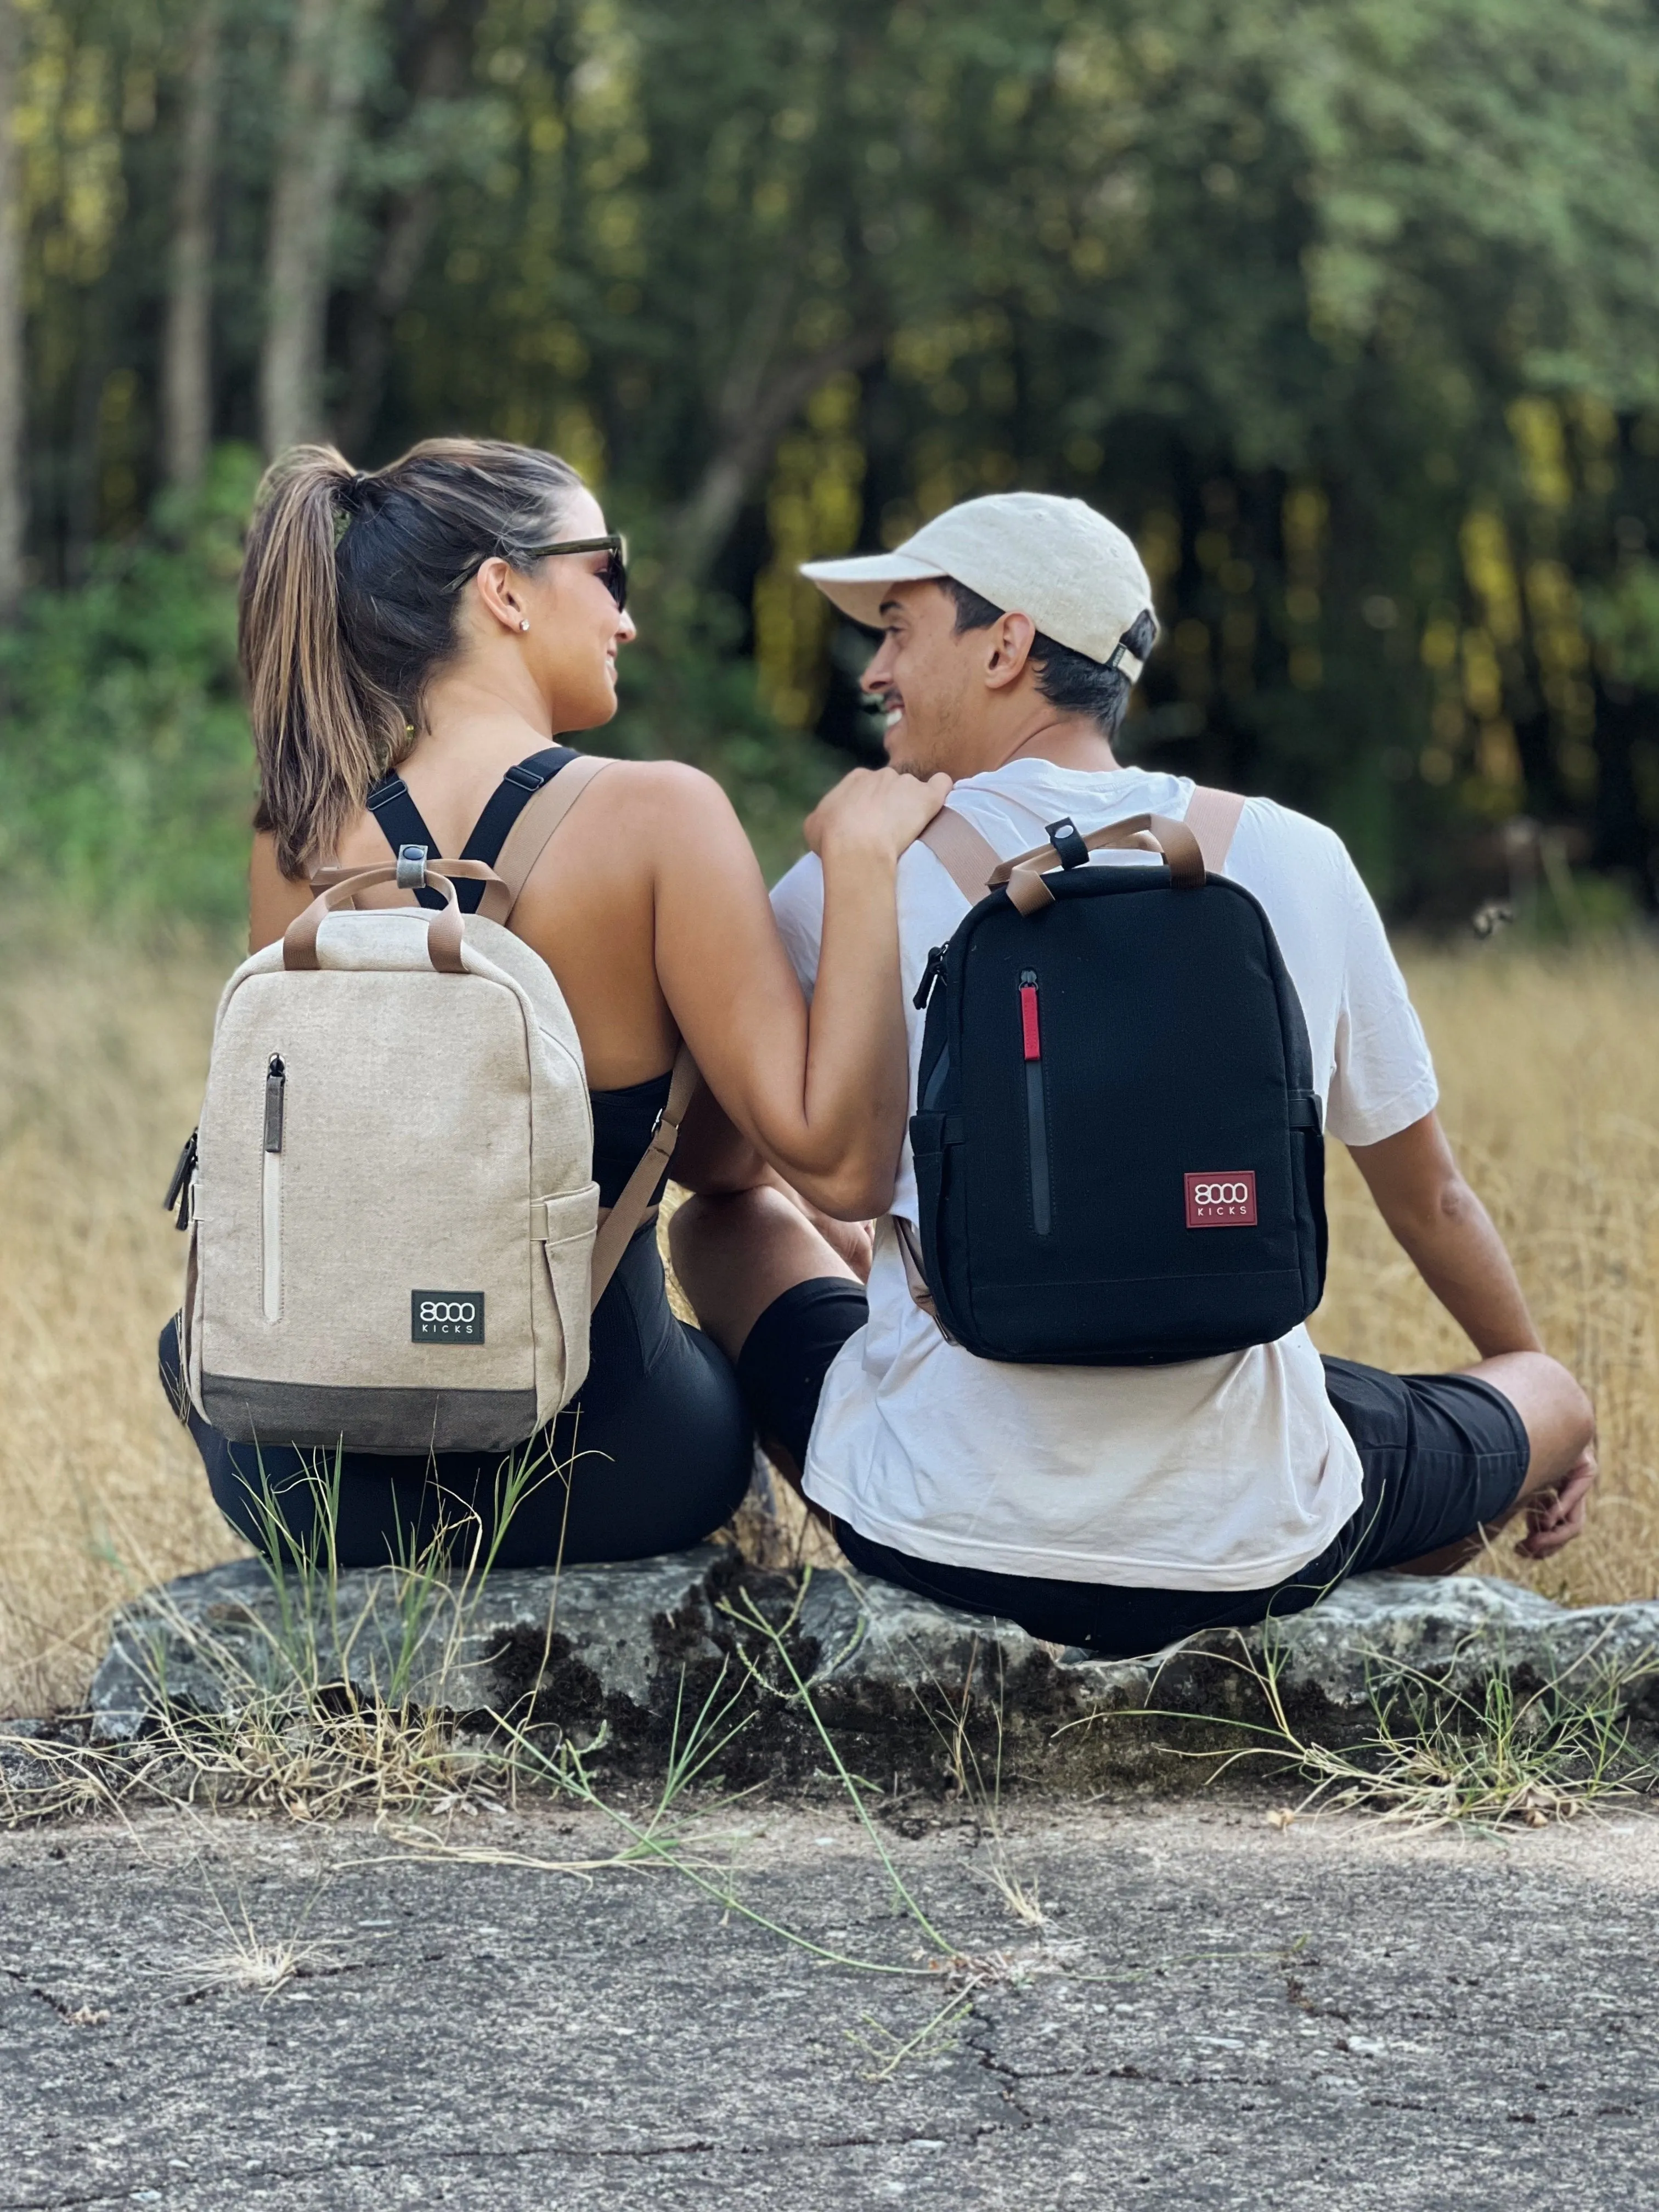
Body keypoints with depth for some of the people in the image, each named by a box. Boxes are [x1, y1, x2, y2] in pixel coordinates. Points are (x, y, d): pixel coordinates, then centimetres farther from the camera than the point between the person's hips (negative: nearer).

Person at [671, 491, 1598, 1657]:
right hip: (1249, 1552, 1)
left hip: (936, 1539, -1)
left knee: (737, 1224, 30)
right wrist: (1546, 1385, 33)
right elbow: (1429, 1195, 13)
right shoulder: (1297, 860, 0)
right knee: (1556, 1398, 30)